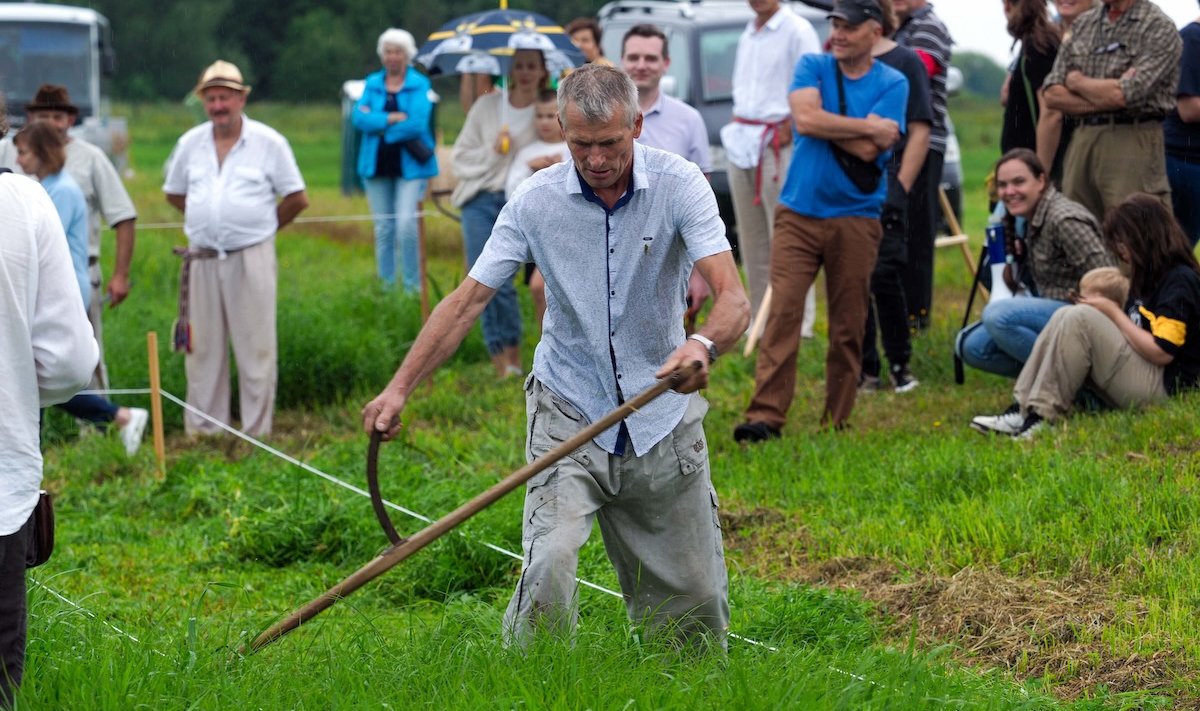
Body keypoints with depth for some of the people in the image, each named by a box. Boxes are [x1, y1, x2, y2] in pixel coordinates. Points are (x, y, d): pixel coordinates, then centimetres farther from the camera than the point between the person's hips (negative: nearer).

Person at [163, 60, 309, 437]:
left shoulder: (269, 142, -1)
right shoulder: (191, 143, 9)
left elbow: (297, 198, 3)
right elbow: (174, 193, 22)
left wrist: (261, 227, 7)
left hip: (251, 258, -3)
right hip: (202, 259, 3)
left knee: (256, 346, -3)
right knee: (203, 347, 6)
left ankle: (258, 431, 1)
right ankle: (203, 428, 13)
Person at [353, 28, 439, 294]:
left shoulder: (419, 84, -1)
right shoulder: (372, 83, 10)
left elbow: (417, 124, -13)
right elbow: (359, 117, -4)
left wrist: (377, 123, -7)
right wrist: (392, 119, -15)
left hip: (409, 165, -4)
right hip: (377, 164, 4)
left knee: (406, 224, -16)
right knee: (383, 229, 7)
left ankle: (412, 286, -3)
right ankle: (386, 287, 15)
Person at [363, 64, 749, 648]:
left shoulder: (679, 185, -13)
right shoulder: (537, 200, -9)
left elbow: (732, 298, -23)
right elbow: (468, 299, -6)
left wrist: (704, 344, -46)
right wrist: (400, 387, -15)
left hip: (663, 415, 0)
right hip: (569, 410, 0)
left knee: (695, 597, 4)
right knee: (549, 563, -22)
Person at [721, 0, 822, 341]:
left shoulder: (797, 31, -8)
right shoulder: (748, 35, 18)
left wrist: (788, 131, -16)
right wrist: (737, 125, 14)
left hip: (777, 144, -8)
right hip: (741, 143, 8)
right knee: (751, 239, 9)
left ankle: (798, 321, -9)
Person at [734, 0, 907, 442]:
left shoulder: (892, 84, 1)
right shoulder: (812, 68, 7)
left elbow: (867, 150, -11)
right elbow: (806, 119, -13)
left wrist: (825, 122, -6)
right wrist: (868, 127, -10)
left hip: (856, 219, 0)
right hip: (799, 212, 1)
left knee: (848, 326, 2)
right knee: (783, 311, -10)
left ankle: (837, 423, 11)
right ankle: (765, 415, -15)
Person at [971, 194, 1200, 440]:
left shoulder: (1180, 281, -10)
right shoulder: (1149, 277, 21)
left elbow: (1161, 352, -18)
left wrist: (1113, 312, -8)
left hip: (1162, 388, -10)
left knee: (1080, 318, -22)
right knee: (1066, 316, -3)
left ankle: (1042, 415, -24)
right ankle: (1022, 408, -16)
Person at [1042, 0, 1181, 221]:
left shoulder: (1159, 27, -4)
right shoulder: (1082, 24, 16)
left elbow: (1123, 94, -15)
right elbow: (1051, 94, 8)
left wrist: (1077, 81, 2)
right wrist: (1106, 97, -7)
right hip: (1080, 142, 6)